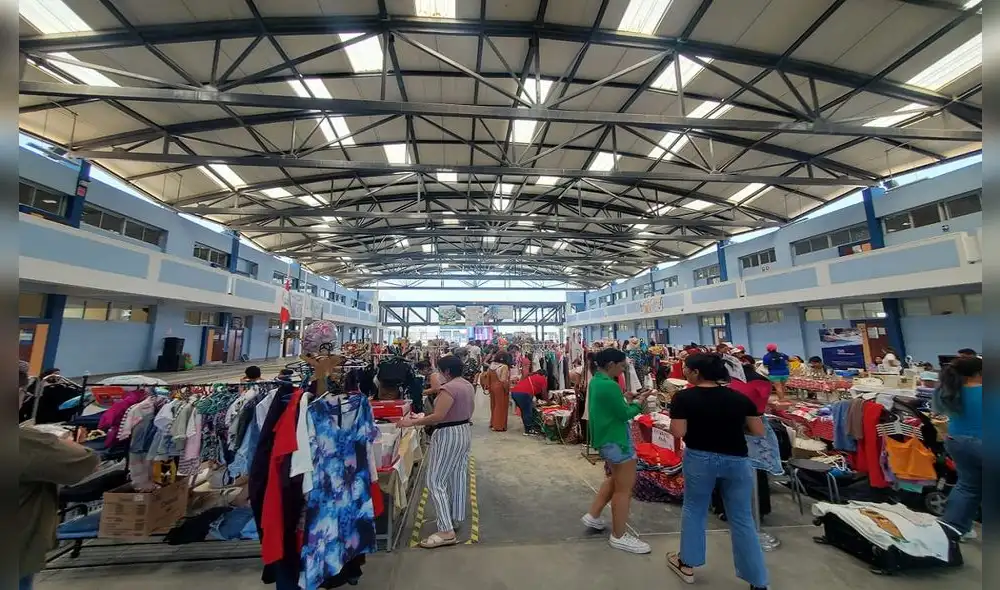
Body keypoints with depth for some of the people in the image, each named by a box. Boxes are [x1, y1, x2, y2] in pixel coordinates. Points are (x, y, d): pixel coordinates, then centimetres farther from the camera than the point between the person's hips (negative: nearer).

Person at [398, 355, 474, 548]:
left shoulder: (449, 388, -24)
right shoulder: (468, 385, 5)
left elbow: (438, 417, -28)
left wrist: (412, 422, -20)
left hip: (448, 435, -10)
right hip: (465, 432, 10)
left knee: (436, 481, -2)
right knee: (459, 476, 19)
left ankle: (446, 531, -1)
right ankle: (457, 518, 32)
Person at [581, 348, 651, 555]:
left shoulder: (596, 381, 5)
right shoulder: (609, 385, -26)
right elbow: (625, 414, -19)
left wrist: (624, 399, 4)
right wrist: (638, 404, -2)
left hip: (607, 437, 10)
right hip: (616, 440, -10)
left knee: (617, 479, 26)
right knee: (624, 488, 5)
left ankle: (593, 516, 32)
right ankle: (619, 537, 21)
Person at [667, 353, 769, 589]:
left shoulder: (684, 397, -14)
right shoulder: (739, 397, -3)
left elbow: (678, 432, -16)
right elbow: (759, 431, 2)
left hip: (699, 458, -2)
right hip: (736, 460, 2)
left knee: (693, 510, 17)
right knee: (742, 519, 15)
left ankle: (687, 564, 31)